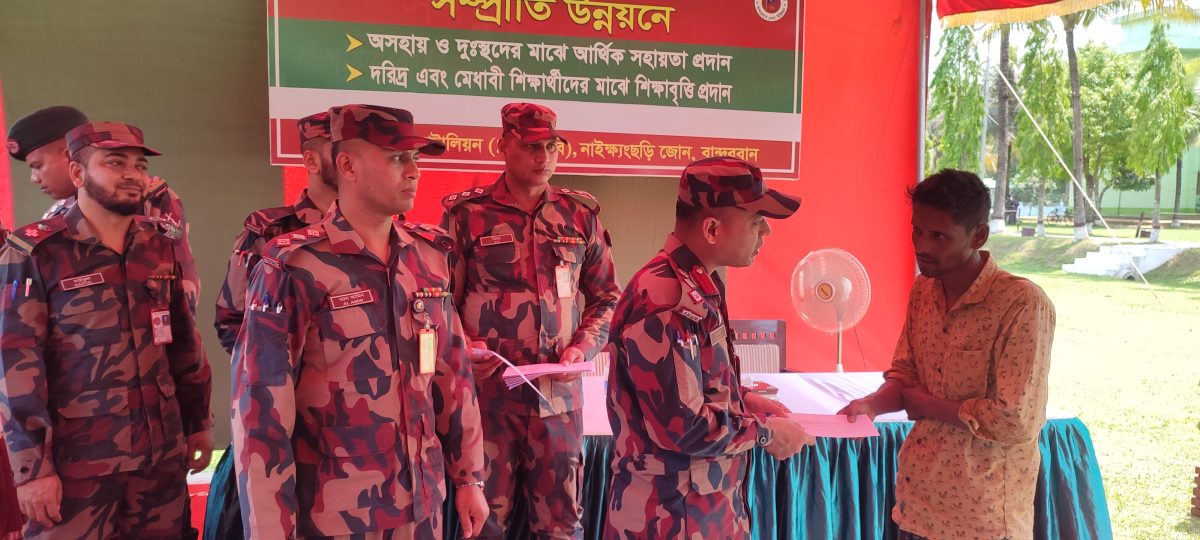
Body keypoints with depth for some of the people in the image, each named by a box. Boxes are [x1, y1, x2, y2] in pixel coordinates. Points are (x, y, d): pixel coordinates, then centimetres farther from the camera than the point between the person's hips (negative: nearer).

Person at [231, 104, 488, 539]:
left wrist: (468, 476, 10)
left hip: (422, 501, 5)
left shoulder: (430, 256, 2)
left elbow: (454, 372, 8)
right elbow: (261, 410, -13)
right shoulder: (294, 269, -13)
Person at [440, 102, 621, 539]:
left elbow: (606, 297, 11)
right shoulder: (467, 214, -1)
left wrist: (582, 348, -3)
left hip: (559, 390, 2)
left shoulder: (581, 214, 6)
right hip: (487, 388, -2)